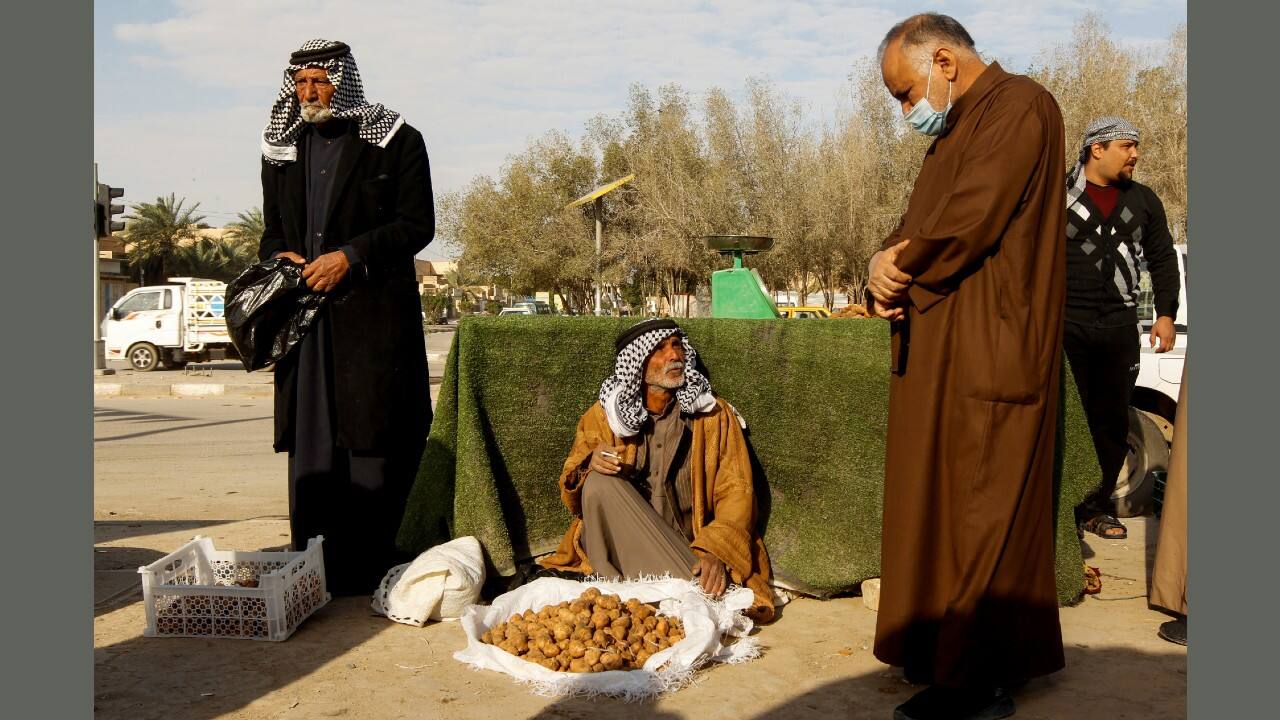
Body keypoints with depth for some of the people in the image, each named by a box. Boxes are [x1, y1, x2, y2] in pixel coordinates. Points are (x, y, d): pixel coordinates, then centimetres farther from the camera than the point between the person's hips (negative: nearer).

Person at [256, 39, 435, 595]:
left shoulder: (396, 141, 2)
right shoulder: (281, 148, 17)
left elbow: (417, 225, -4)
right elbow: (273, 230, 23)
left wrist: (350, 256, -14)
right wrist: (278, 257, 0)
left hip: (374, 315, -4)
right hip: (306, 313, 5)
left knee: (371, 440, -4)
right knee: (309, 444, 4)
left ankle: (366, 576, 4)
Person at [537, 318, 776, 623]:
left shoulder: (715, 415, 3)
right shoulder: (601, 417, 4)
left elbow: (736, 493, -4)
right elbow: (571, 494, 8)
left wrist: (715, 552, -23)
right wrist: (589, 467, -17)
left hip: (691, 550, -2)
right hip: (621, 548, 3)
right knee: (600, 483, -28)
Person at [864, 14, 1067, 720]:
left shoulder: (1019, 106, -10)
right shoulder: (954, 132, 21)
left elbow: (967, 221, -21)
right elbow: (916, 227, 17)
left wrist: (898, 267, -5)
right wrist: (887, 264, -5)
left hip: (988, 354, -9)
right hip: (939, 355, 9)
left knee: (979, 512, -3)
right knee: (942, 503, 12)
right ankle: (945, 652, 24)